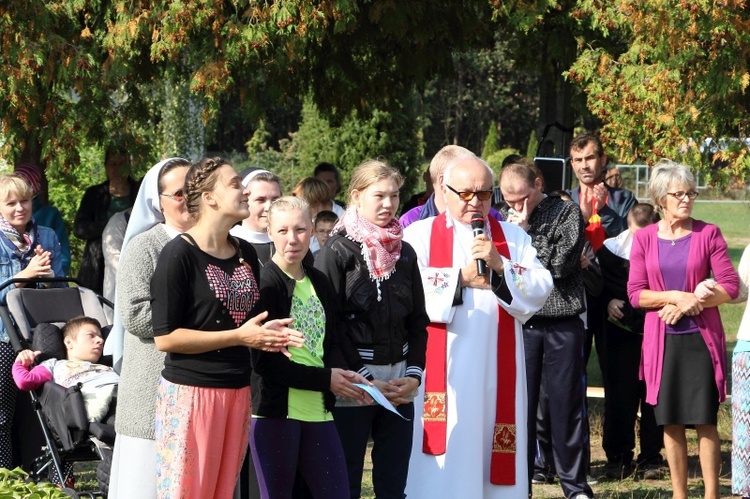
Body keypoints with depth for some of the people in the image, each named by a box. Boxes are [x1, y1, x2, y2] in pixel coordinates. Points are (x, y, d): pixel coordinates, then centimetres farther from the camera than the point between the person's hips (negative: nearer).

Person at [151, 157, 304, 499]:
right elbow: (165, 337, -15)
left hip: (238, 392, 7)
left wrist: (267, 334, 2)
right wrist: (240, 336, -17)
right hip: (191, 392, -7)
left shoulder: (246, 254, 12)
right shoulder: (179, 254, -11)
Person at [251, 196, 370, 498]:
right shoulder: (263, 283, -8)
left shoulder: (319, 283, 14)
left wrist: (343, 374, -7)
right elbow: (264, 360, -13)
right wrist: (326, 379, -14)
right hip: (275, 410, -6)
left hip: (318, 411, 6)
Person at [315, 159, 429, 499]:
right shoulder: (336, 252, -5)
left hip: (399, 388, 5)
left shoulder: (404, 253, 11)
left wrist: (414, 375, -1)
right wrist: (364, 381, -12)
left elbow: (418, 322, 14)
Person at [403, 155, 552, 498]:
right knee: (445, 464, -3)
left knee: (491, 456, 2)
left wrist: (500, 267, -12)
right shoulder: (419, 236, 4)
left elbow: (540, 290, 1)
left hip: (496, 370, 2)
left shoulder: (514, 238, 13)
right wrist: (461, 278, -11)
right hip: (441, 370, -2)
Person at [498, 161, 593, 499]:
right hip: (519, 323, 3)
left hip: (562, 323, -2)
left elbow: (562, 262, -10)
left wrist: (526, 233, -8)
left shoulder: (567, 212, 1)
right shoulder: (504, 220, 11)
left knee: (567, 406, 2)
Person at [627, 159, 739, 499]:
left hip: (701, 338, -2)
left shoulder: (708, 234, -1)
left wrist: (688, 304, -12)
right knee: (671, 422, 5)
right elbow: (636, 293, 0)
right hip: (662, 340, 2)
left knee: (706, 420, -4)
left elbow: (730, 287, -4)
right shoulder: (644, 238, 4)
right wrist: (678, 296, -12)